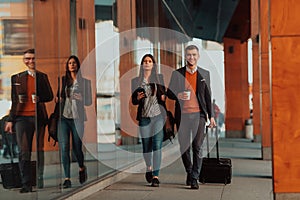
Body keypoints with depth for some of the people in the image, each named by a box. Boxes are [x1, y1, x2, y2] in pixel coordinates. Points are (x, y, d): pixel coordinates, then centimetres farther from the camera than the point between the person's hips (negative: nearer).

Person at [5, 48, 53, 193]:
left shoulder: (43, 77, 12)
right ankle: (26, 184, -4)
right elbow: (14, 101, 14)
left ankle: (41, 181, 14)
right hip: (22, 117, 0)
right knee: (24, 152, -7)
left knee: (40, 150, 3)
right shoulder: (16, 78, 14)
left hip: (39, 117, 0)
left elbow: (50, 96, 12)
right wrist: (10, 120, 9)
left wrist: (39, 98, -9)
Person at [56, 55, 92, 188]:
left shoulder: (84, 81, 4)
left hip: (77, 117, -2)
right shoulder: (63, 80, 12)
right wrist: (57, 98, 2)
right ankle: (67, 179, -3)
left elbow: (88, 101, 5)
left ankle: (82, 168, 34)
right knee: (64, 148, -6)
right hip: (64, 117, 2)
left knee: (77, 148, 3)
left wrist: (79, 98, -14)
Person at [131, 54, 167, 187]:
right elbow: (133, 101, 10)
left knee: (157, 145, -10)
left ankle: (155, 176, -10)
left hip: (158, 116, -1)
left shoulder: (159, 78, 7)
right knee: (146, 145, 8)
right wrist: (138, 98, -11)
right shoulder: (136, 81, 8)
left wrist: (164, 97, -7)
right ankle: (149, 169, 34)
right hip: (144, 117, 1)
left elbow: (164, 95, 15)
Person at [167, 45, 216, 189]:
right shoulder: (177, 73, 6)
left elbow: (208, 96, 12)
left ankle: (194, 178, -1)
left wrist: (211, 116, 8)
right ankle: (189, 172, 28)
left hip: (198, 114, 0)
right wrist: (178, 95, -14)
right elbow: (169, 92, 9)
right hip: (182, 115, 0)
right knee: (184, 147, 6)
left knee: (197, 147, -6)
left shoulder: (205, 74, 10)